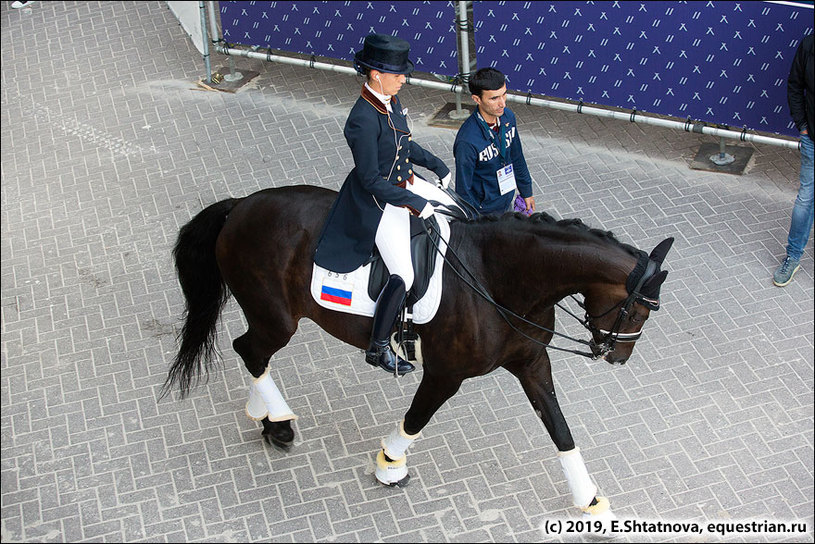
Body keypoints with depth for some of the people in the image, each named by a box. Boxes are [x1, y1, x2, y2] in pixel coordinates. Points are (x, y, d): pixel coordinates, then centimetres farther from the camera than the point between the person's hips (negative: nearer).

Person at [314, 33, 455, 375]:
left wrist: (437, 166, 16)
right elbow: (371, 180, -25)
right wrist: (414, 204, -23)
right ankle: (378, 348, 5)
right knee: (403, 276, -13)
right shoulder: (363, 120, -29)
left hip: (405, 182, 9)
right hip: (378, 201, -9)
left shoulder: (391, 99, -2)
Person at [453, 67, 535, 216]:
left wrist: (526, 192, 15)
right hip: (484, 211, -7)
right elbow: (463, 189, -22)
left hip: (507, 202, 7)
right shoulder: (467, 141, -33)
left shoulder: (508, 116, -10)